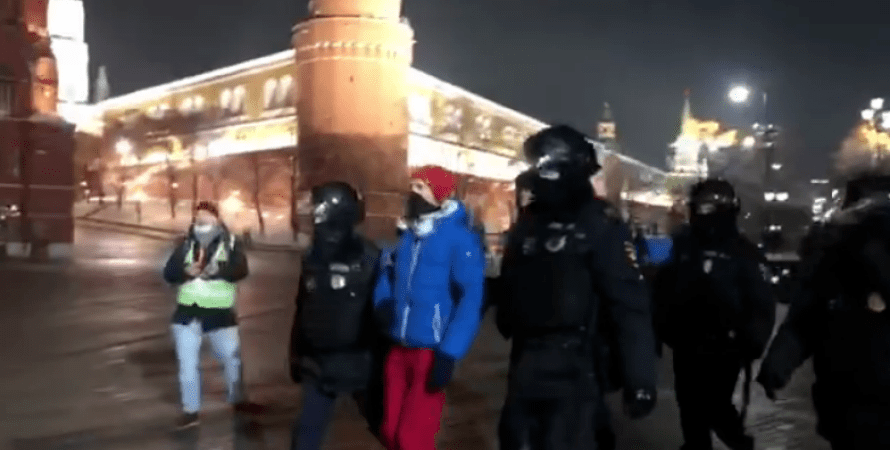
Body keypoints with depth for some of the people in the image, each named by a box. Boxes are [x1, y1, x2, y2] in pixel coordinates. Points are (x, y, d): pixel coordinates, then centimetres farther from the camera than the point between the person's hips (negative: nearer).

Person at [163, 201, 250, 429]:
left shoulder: (231, 243, -5)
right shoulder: (186, 244, 3)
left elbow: (240, 270, -19)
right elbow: (168, 273, -2)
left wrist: (218, 270, -38)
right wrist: (186, 271, -23)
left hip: (220, 313, -2)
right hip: (188, 312, 2)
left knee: (232, 358, 10)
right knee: (188, 364, 7)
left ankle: (238, 400, 33)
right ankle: (190, 410, 21)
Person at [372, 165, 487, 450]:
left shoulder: (460, 238, -11)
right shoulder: (407, 236, 10)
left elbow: (471, 299, -17)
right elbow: (388, 277, 22)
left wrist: (449, 353, -23)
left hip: (431, 351, -7)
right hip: (398, 349, 7)